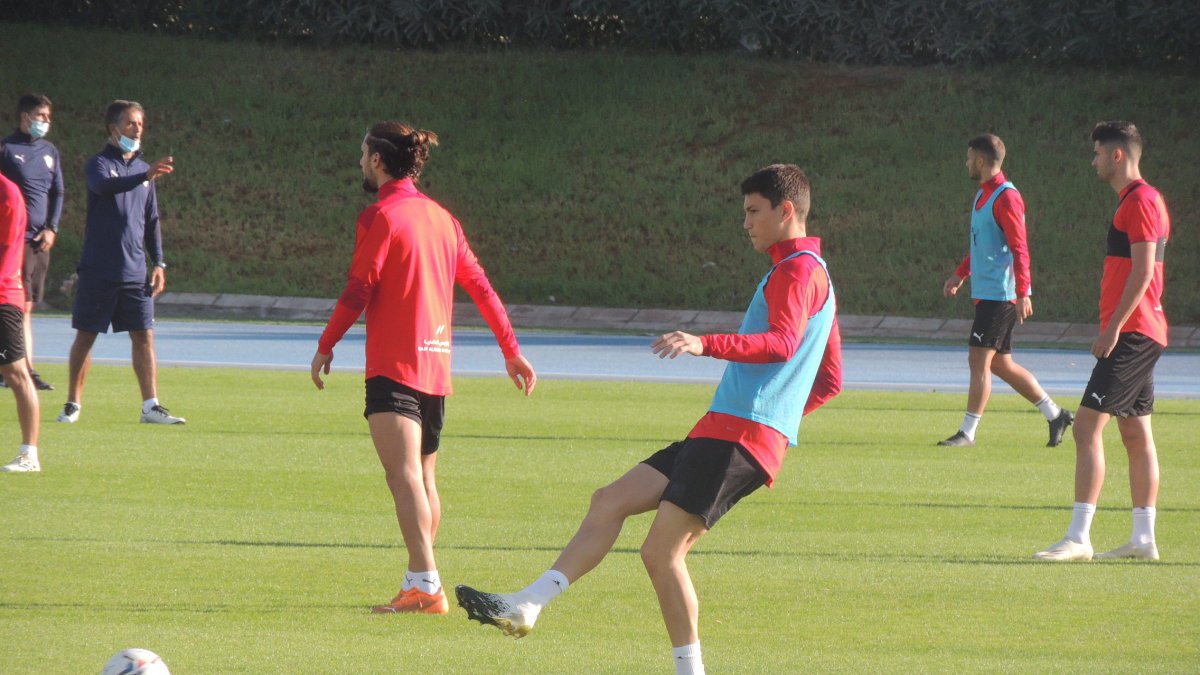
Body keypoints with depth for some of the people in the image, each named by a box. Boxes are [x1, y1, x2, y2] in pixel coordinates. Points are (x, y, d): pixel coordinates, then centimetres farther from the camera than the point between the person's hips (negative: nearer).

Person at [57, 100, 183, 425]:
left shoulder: (143, 169, 14)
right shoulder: (98, 164, -3)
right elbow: (104, 185, -28)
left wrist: (158, 263, 9)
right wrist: (146, 176, -41)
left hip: (135, 273, 4)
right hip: (97, 272, -4)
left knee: (144, 336, -2)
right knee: (86, 336, 2)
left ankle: (151, 406, -1)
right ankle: (73, 404, 11)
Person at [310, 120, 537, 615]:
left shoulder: (380, 216, -8)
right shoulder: (441, 216, 14)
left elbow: (358, 291, -11)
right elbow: (481, 287, 17)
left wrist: (326, 346, 0)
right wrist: (512, 351, 23)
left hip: (394, 365, -8)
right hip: (437, 363, 8)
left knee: (404, 475, -15)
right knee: (424, 478, 16)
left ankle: (426, 586, -26)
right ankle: (420, 584, 22)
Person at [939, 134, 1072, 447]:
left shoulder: (1006, 198, -14)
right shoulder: (983, 195, 15)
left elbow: (1020, 249, -19)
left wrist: (1022, 293, -23)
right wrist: (960, 274, 27)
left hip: (1000, 294, -10)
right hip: (987, 292, 10)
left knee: (980, 359, -7)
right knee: (1000, 363, 11)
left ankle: (968, 431, -4)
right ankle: (1055, 414, 18)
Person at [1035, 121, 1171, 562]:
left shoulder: (1140, 201, -13)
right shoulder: (1136, 200, 18)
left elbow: (1143, 271, -20)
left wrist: (1113, 328, -22)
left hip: (1131, 333, -11)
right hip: (1142, 333, 11)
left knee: (1087, 427, -13)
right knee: (1136, 434, 11)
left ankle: (1078, 538, -17)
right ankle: (1143, 539, 12)